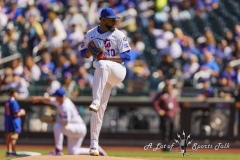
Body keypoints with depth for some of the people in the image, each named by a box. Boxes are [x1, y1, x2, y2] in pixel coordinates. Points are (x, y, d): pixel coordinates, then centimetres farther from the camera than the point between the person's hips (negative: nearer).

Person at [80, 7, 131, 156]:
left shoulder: (118, 35, -3)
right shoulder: (90, 34, 7)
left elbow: (127, 56, -9)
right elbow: (84, 53, 15)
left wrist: (107, 57, -22)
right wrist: (90, 51, -9)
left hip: (118, 71, -3)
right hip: (102, 76, 3)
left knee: (102, 65, -38)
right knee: (99, 110, -4)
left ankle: (96, 101, -43)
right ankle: (94, 144, 1)